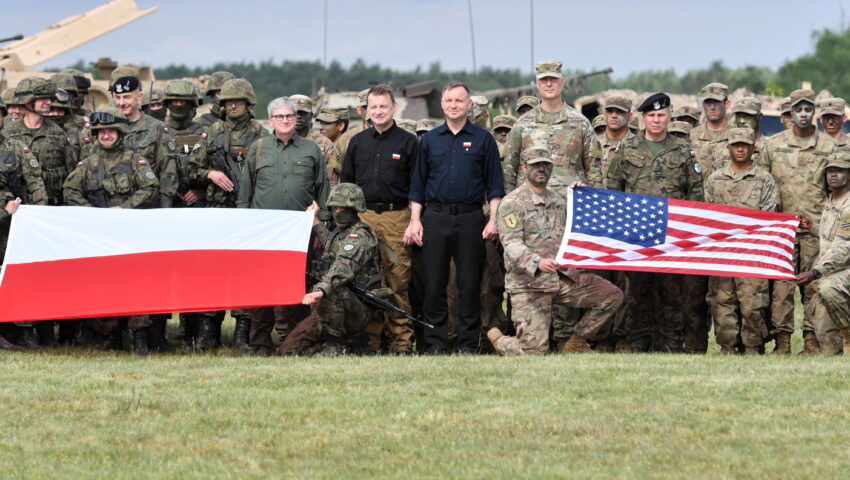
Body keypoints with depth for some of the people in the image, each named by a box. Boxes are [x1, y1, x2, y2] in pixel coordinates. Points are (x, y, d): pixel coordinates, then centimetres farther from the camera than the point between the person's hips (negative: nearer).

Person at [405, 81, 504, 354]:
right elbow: (418, 184, 13)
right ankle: (436, 344, 5)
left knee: (470, 284, -1)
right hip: (435, 217, 2)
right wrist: (415, 221, 4)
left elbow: (495, 184, 6)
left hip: (470, 218, -2)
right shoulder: (430, 140, 12)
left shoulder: (483, 140, 7)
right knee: (434, 283, 0)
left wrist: (494, 219, -4)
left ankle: (468, 344, 4)